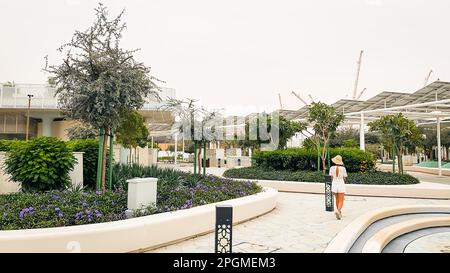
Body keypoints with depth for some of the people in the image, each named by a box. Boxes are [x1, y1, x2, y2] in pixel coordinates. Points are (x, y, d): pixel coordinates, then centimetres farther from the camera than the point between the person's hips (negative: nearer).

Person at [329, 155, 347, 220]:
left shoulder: (332, 168, -5)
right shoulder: (343, 168, -9)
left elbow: (331, 178, -1)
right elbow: (344, 178, -2)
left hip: (334, 185, 3)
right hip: (341, 185, -3)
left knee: (337, 200, 22)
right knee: (341, 202, 0)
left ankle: (339, 213, 32)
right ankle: (338, 211, -27)